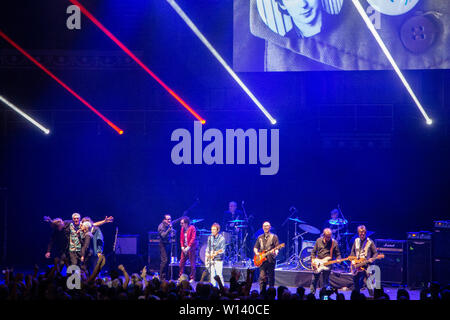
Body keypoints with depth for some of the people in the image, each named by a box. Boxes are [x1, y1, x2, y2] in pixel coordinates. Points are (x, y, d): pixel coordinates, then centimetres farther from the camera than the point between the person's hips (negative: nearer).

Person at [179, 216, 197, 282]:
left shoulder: (192, 228, -11)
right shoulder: (182, 228, 9)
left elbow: (193, 239, -15)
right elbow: (181, 238, 12)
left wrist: (188, 247, -18)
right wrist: (182, 246, -1)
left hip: (191, 248, -6)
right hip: (184, 248, 6)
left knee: (192, 264, -2)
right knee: (181, 262, 5)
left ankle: (192, 278, 4)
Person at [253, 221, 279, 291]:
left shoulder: (274, 237, 3)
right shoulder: (260, 238, 15)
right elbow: (255, 247, 18)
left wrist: (275, 252, -25)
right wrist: (256, 253, -3)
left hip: (270, 260, -2)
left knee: (271, 277, 2)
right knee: (262, 277, -6)